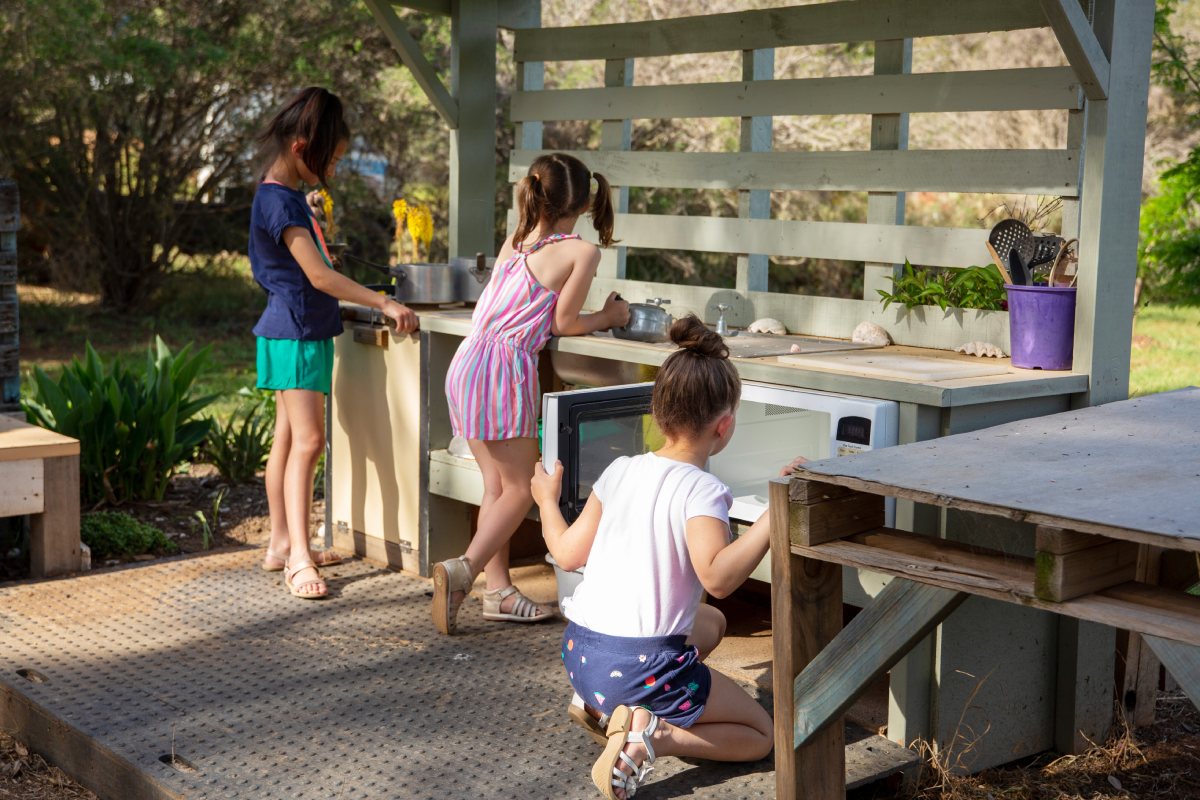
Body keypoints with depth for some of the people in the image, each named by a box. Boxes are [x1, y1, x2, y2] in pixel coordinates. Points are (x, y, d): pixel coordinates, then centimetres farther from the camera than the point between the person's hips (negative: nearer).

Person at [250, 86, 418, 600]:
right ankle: (298, 559, -16)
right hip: (295, 332, -10)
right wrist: (383, 303, -24)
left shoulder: (287, 194, 14)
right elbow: (318, 275, -24)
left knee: (289, 438, 12)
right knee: (307, 440, -14)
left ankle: (282, 545, 18)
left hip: (303, 330, 10)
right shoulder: (279, 201, -18)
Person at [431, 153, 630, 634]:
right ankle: (464, 569, -17)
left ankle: (498, 589, 11)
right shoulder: (582, 252, -1)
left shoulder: (513, 243, 17)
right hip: (507, 365, -7)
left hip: (466, 360, 7)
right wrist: (607, 319, 17)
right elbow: (562, 323, -1)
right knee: (518, 490, 1)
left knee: (495, 484, 13)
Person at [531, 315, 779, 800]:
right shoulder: (702, 491, -15)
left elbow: (568, 553, 10)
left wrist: (547, 500, 28)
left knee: (710, 622, 34)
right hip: (643, 666, -7)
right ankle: (651, 736, -13)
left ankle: (599, 705, 17)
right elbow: (717, 576, -31)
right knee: (759, 734, 12)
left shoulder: (620, 472, 4)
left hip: (578, 651, 7)